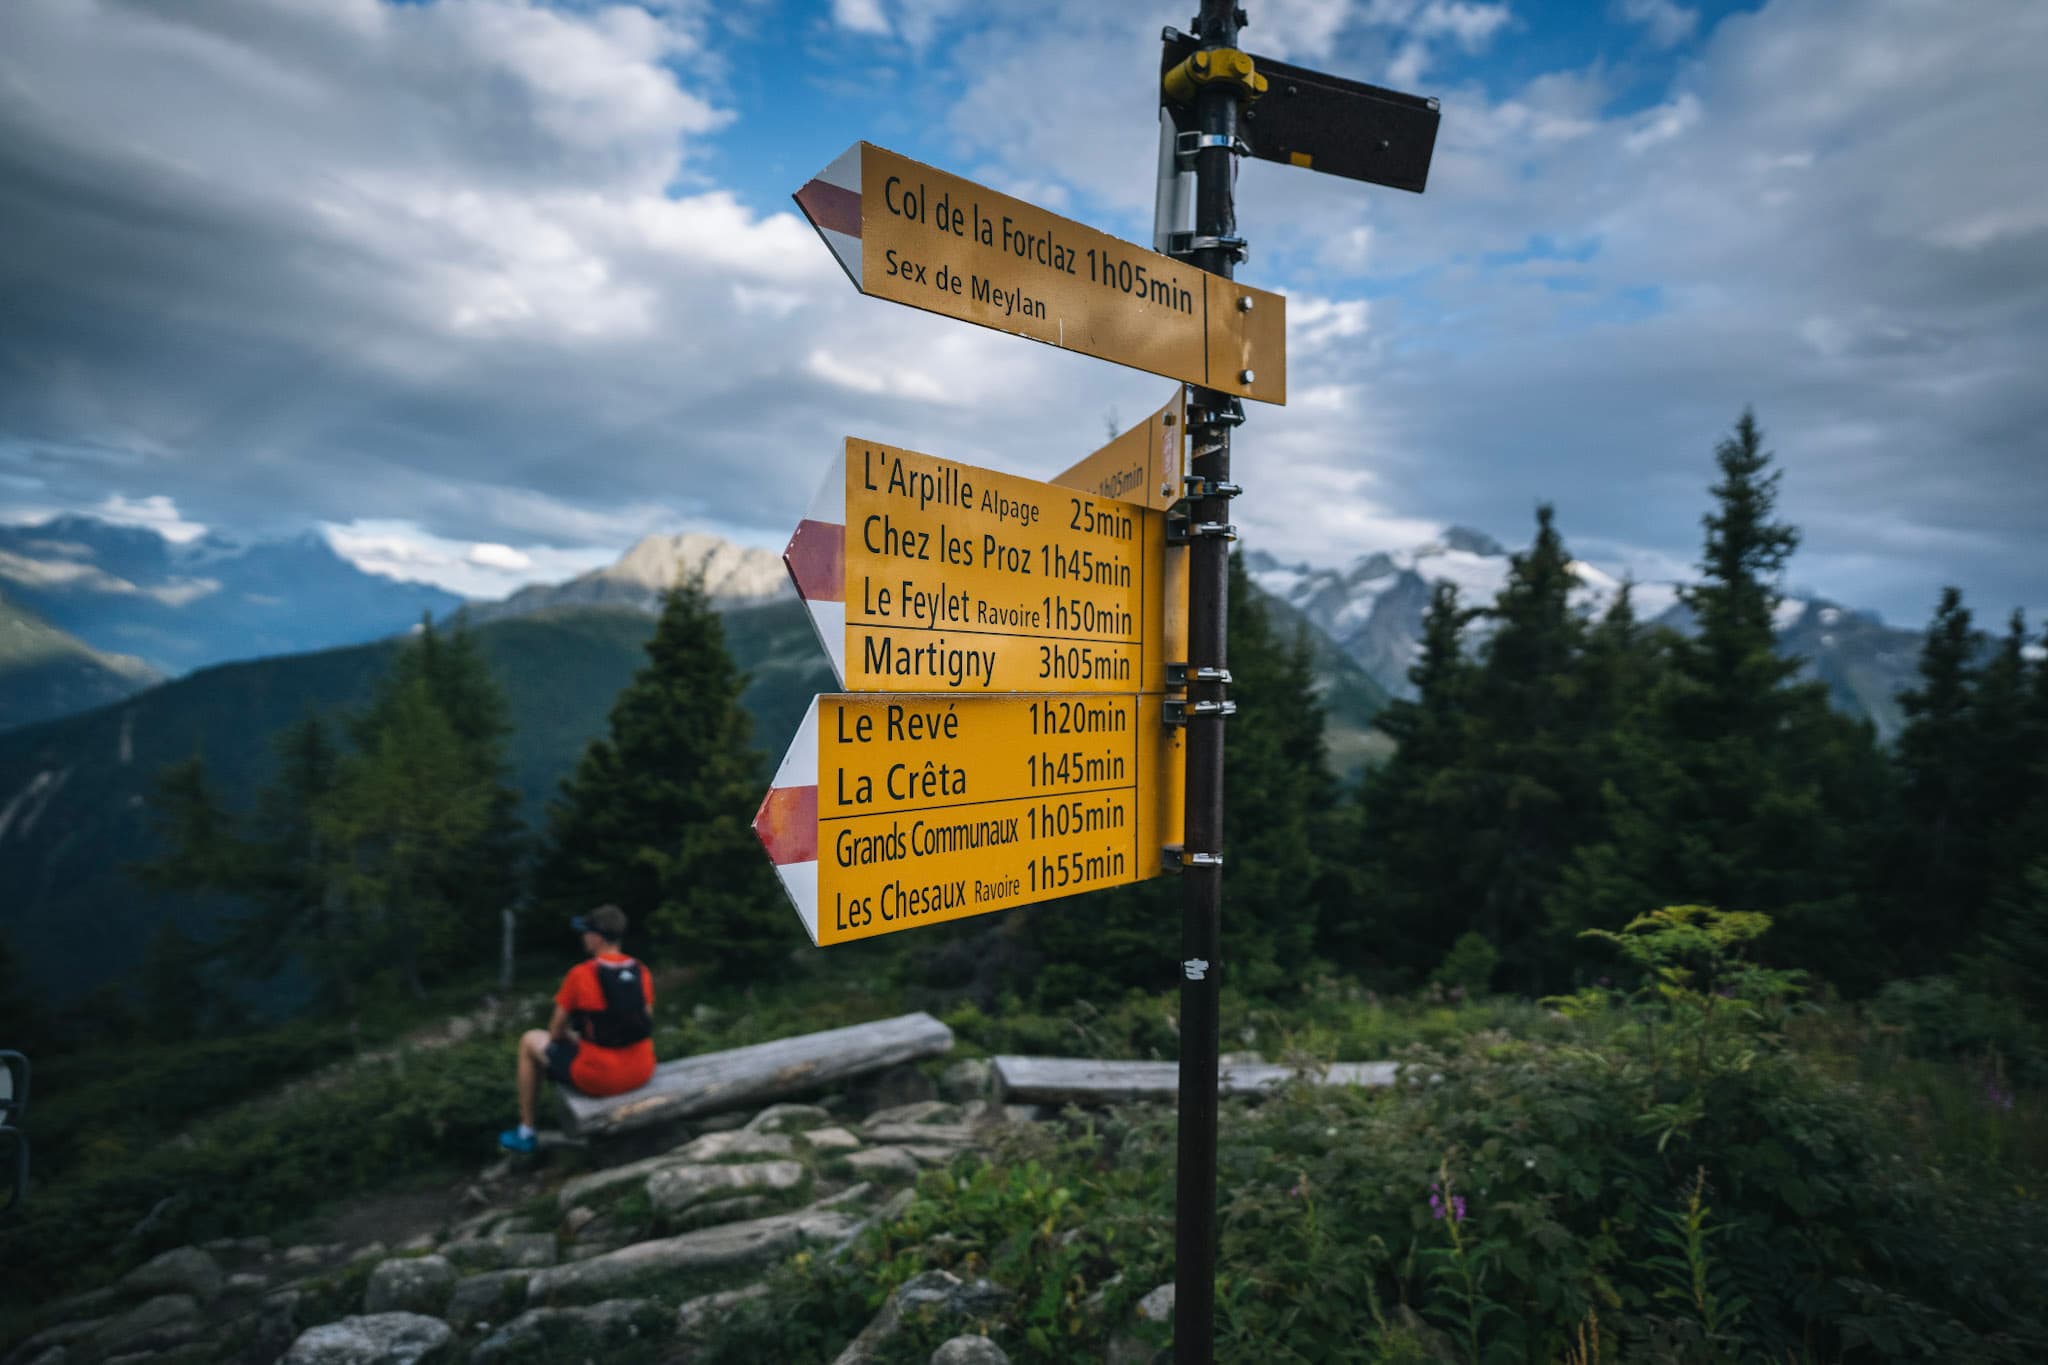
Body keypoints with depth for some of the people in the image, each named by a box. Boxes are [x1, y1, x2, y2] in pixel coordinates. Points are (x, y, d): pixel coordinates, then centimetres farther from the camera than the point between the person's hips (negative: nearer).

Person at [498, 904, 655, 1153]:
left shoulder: (580, 974, -14)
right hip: (641, 1072, 5)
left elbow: (556, 1032, -3)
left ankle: (526, 1131, 33)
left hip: (599, 1076, -5)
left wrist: (570, 1038, 20)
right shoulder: (641, 972, -1)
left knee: (530, 1041, 21)